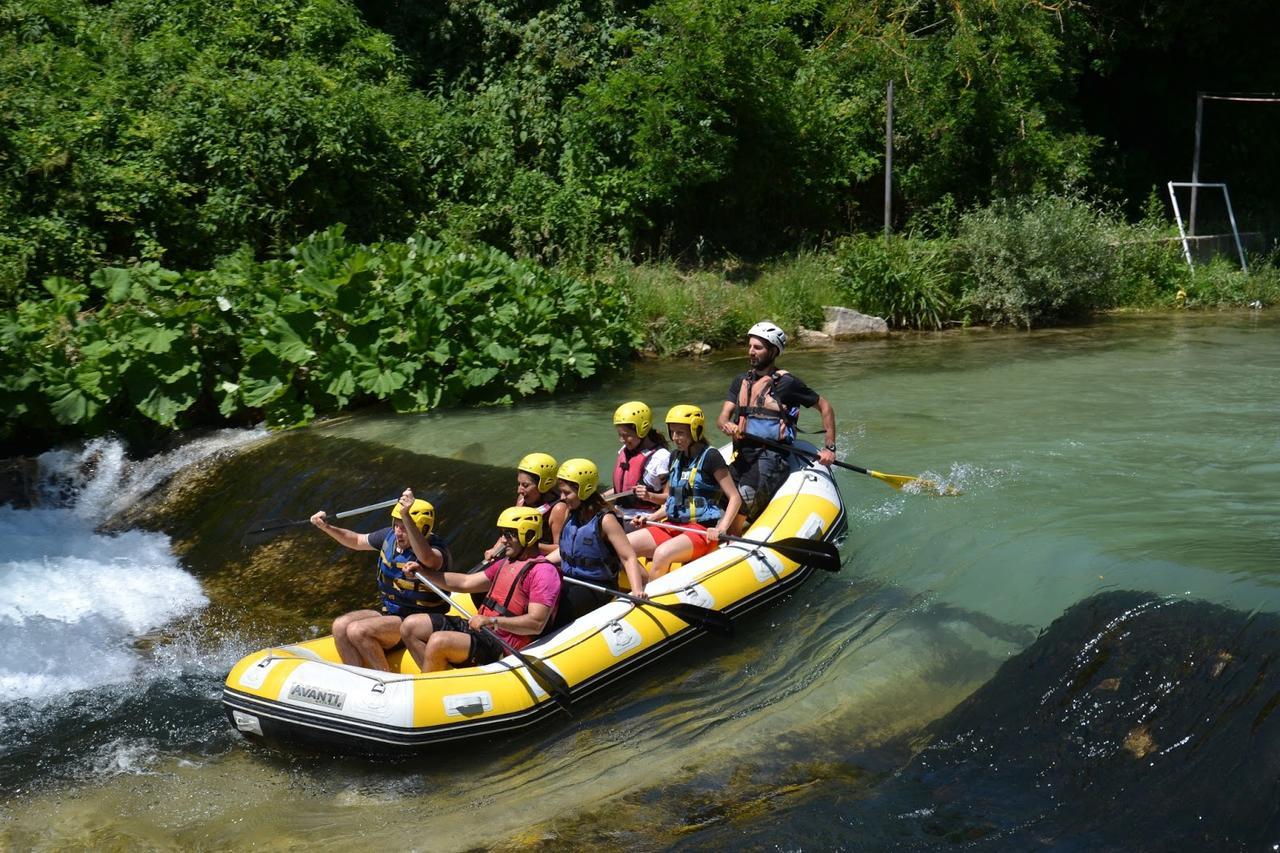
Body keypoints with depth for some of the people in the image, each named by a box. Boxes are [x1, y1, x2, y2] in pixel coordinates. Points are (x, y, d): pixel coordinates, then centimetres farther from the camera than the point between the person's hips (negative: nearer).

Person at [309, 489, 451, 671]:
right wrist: (327, 527, 4)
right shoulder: (390, 536, 3)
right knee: (340, 626, -12)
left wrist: (406, 516, -55)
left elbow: (426, 557, -46)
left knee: (358, 630, -24)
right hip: (390, 614, 8)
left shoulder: (436, 549, -20)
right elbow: (357, 541, 19)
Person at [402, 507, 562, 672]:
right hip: (479, 627, 10)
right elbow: (465, 583, 23)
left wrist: (492, 621, -27)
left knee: (438, 641, -31)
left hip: (503, 645, -10)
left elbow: (537, 623, -21)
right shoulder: (506, 563, 20)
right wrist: (423, 573, 14)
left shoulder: (543, 571, -11)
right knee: (411, 626, 2)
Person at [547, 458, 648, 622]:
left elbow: (629, 557, -19)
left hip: (596, 588, -7)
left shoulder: (605, 520, -15)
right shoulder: (572, 514, 8)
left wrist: (637, 591, -31)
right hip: (569, 581, 8)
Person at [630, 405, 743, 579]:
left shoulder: (710, 457, -7)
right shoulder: (677, 458, 15)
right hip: (673, 527, 8)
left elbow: (735, 498, -10)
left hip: (702, 530, -8)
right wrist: (651, 517, 8)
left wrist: (721, 528, -22)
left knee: (662, 553, -35)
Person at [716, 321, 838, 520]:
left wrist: (830, 448, -1)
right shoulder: (741, 381, 15)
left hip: (771, 457, -6)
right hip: (742, 457, 6)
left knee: (743, 509, -29)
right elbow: (723, 417, 8)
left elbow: (825, 407, 6)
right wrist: (726, 425, -18)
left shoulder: (787, 382, -1)